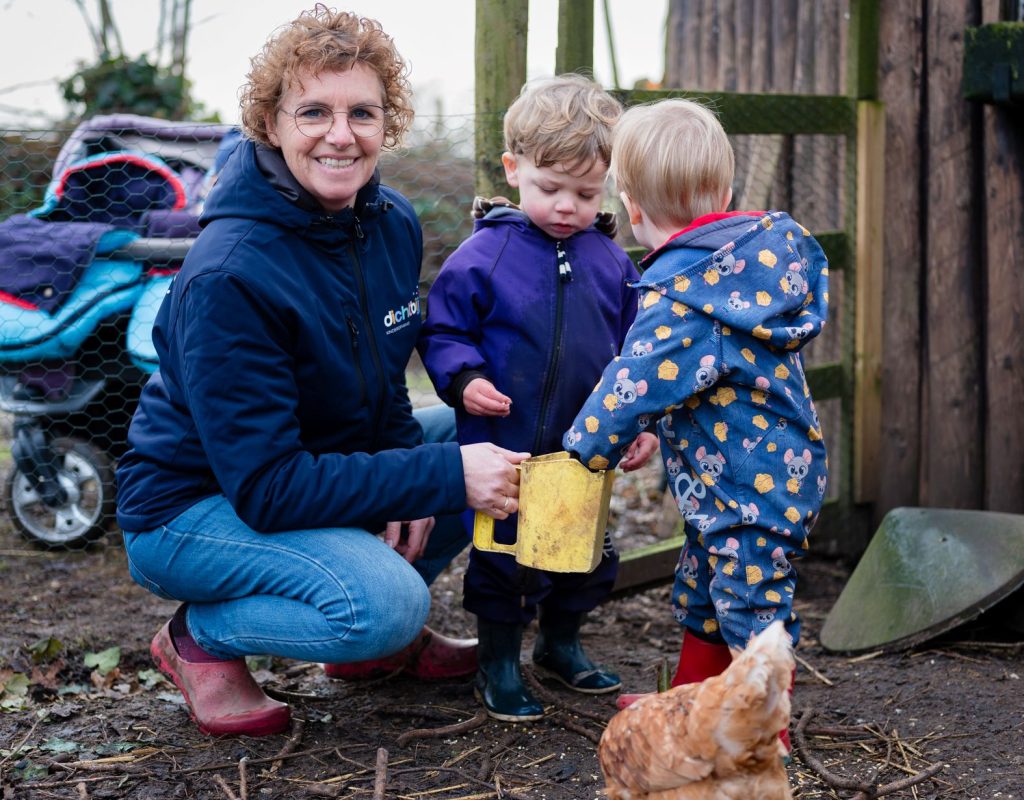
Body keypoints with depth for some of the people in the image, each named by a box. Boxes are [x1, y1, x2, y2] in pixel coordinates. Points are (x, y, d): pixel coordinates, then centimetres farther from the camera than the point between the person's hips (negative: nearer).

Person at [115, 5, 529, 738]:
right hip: (195, 506, -8)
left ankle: (387, 630, 10)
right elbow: (266, 487, -28)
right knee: (386, 604, -30)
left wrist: (406, 473, -13)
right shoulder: (229, 278, -29)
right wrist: (440, 477, -31)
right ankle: (202, 635, -3)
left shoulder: (395, 224, -6)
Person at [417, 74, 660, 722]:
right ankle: (499, 663, 25)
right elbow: (444, 331, -5)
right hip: (504, 448, -5)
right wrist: (465, 379, -22)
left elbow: (633, 349, 10)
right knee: (504, 557, 5)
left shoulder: (610, 263, 3)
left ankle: (562, 644, 41)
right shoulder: (483, 256, -11)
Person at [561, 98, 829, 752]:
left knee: (751, 599, 3)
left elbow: (634, 387, -21)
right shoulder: (766, 245, 1)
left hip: (753, 484, -10)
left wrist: (583, 450, -6)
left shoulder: (680, 303, -26)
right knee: (703, 586, 22)